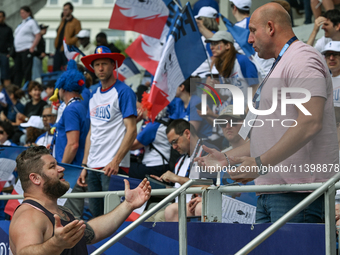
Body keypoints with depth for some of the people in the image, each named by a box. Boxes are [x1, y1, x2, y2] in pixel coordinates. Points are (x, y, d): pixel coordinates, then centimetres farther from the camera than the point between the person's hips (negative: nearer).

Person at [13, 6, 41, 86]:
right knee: (17, 70, 5)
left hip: (26, 50, -8)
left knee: (27, 71, -8)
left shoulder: (32, 22, -1)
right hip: (18, 51, 8)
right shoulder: (21, 24, 22)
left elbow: (38, 36, -9)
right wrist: (14, 49, 14)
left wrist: (32, 47, -16)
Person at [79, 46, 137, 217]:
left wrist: (116, 161, -21)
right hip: (93, 165, 7)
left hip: (114, 166, -7)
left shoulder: (123, 92, -5)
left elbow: (131, 130, -11)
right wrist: (84, 166, 14)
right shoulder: (94, 96, 17)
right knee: (95, 214, 7)